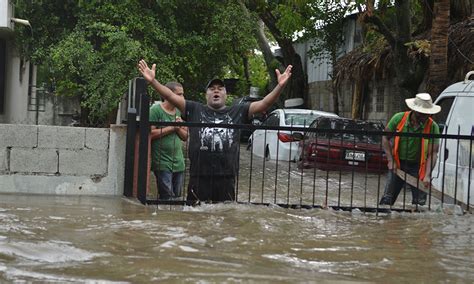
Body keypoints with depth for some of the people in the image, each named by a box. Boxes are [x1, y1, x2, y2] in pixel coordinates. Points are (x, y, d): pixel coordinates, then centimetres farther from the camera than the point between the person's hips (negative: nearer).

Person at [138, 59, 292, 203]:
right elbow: (171, 96, 2)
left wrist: (280, 86, -12)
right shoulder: (195, 110, 9)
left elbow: (264, 104, 2)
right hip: (199, 177, -1)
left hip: (226, 178, 1)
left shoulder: (238, 112, 11)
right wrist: (152, 81, -12)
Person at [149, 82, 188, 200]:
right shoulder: (156, 110, -6)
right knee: (167, 198, -9)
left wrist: (179, 128, -6)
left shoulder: (180, 112, 14)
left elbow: (185, 137, 15)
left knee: (177, 197, 10)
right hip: (162, 163, -7)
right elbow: (150, 134, -16)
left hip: (178, 162, 7)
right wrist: (171, 128, -13)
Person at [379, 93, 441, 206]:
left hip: (418, 167, -1)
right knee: (387, 199, 0)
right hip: (398, 164, 1)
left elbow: (432, 153, -15)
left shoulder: (432, 127, -12)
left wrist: (427, 175, -25)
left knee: (419, 203, 1)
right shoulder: (399, 118, -9)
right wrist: (391, 160, -5)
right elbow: (385, 138, 2)